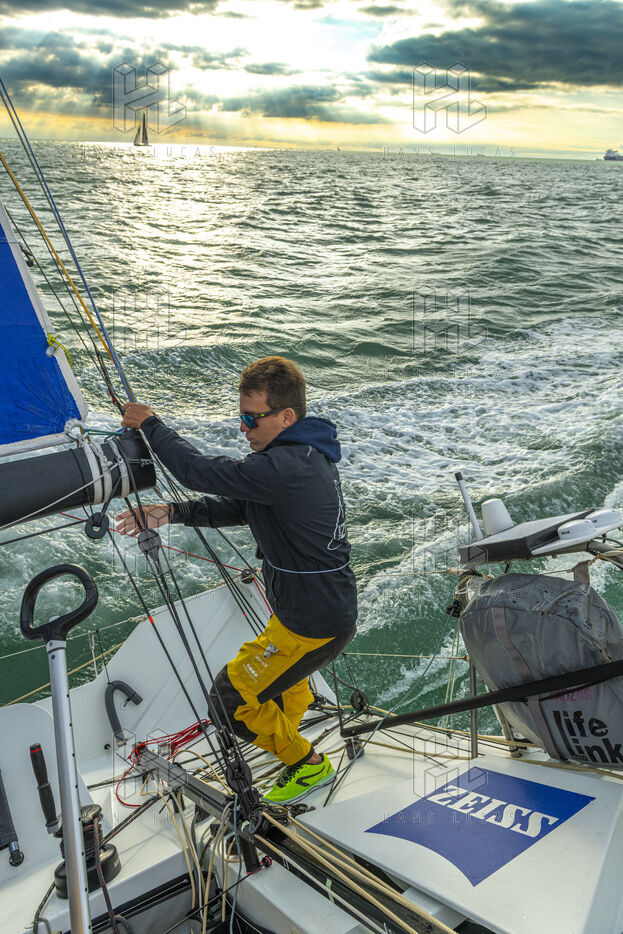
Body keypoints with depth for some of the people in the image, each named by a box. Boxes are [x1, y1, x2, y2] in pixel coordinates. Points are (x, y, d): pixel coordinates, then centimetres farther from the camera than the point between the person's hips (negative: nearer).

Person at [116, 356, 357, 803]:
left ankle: (309, 764, 21)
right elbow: (240, 506, 9)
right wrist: (172, 513, -1)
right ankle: (287, 734, 61)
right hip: (331, 605, 10)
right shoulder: (307, 454, 4)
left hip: (315, 623, -10)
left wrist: (151, 424, -10)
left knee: (232, 698, 4)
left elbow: (201, 470, -26)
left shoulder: (286, 467, -30)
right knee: (277, 667, 36)